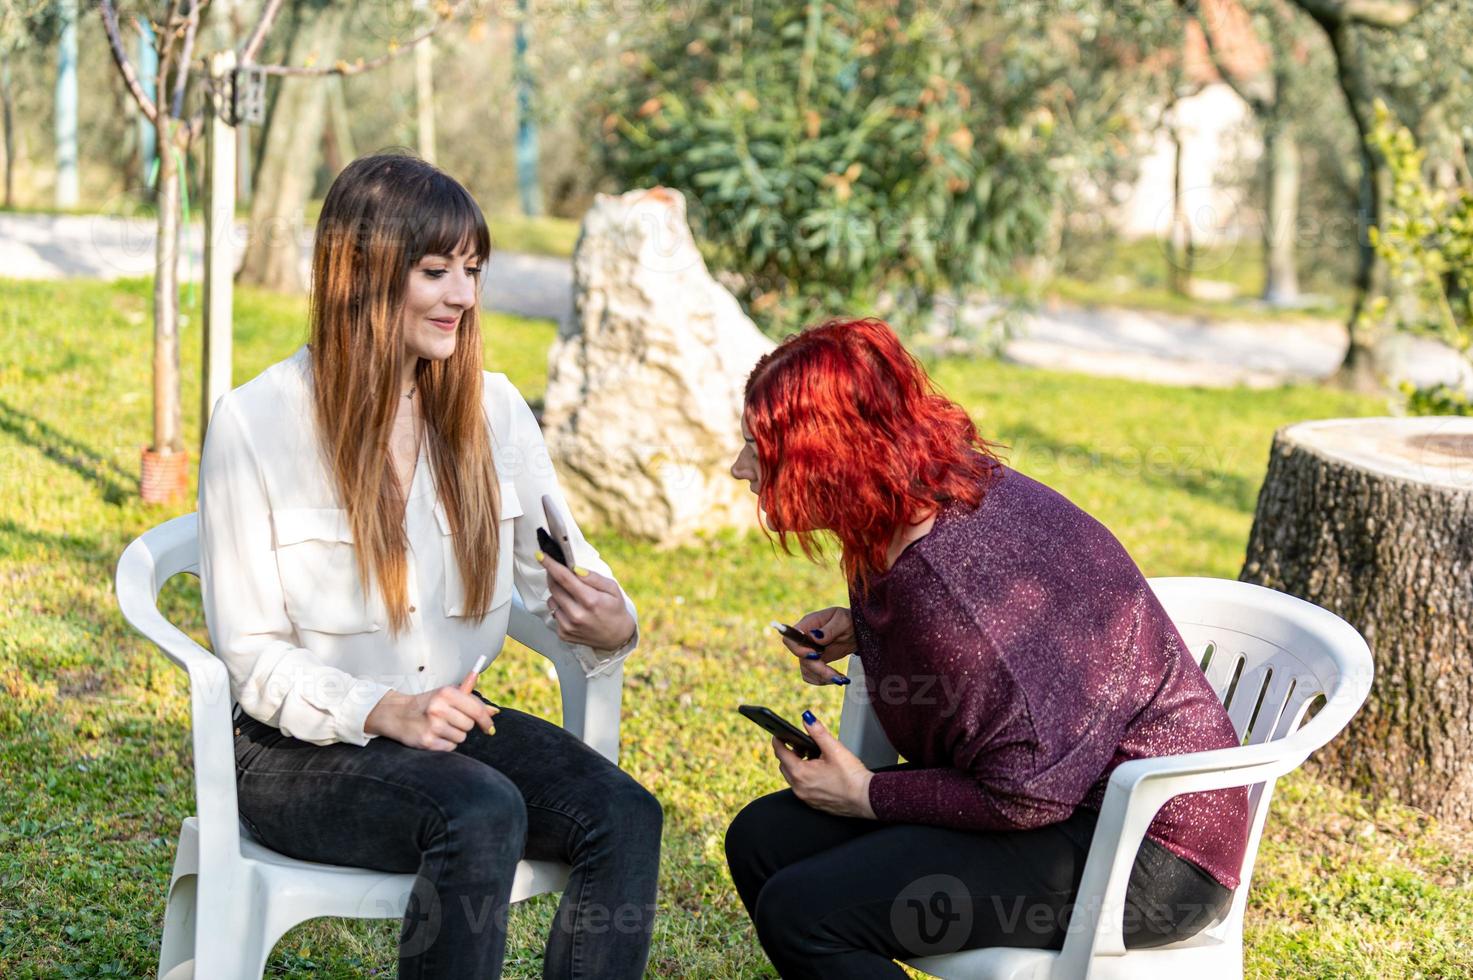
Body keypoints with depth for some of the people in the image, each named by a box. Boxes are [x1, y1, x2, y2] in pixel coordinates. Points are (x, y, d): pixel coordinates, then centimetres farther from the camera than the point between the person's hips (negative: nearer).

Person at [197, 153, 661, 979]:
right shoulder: (256, 424, -9)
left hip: (453, 722, 5)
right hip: (300, 751, -5)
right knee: (481, 814, -34)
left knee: (625, 814, -23)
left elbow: (559, 564, 7)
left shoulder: (493, 408, 6)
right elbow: (251, 656, -8)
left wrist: (610, 625, -17)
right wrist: (383, 712, -24)